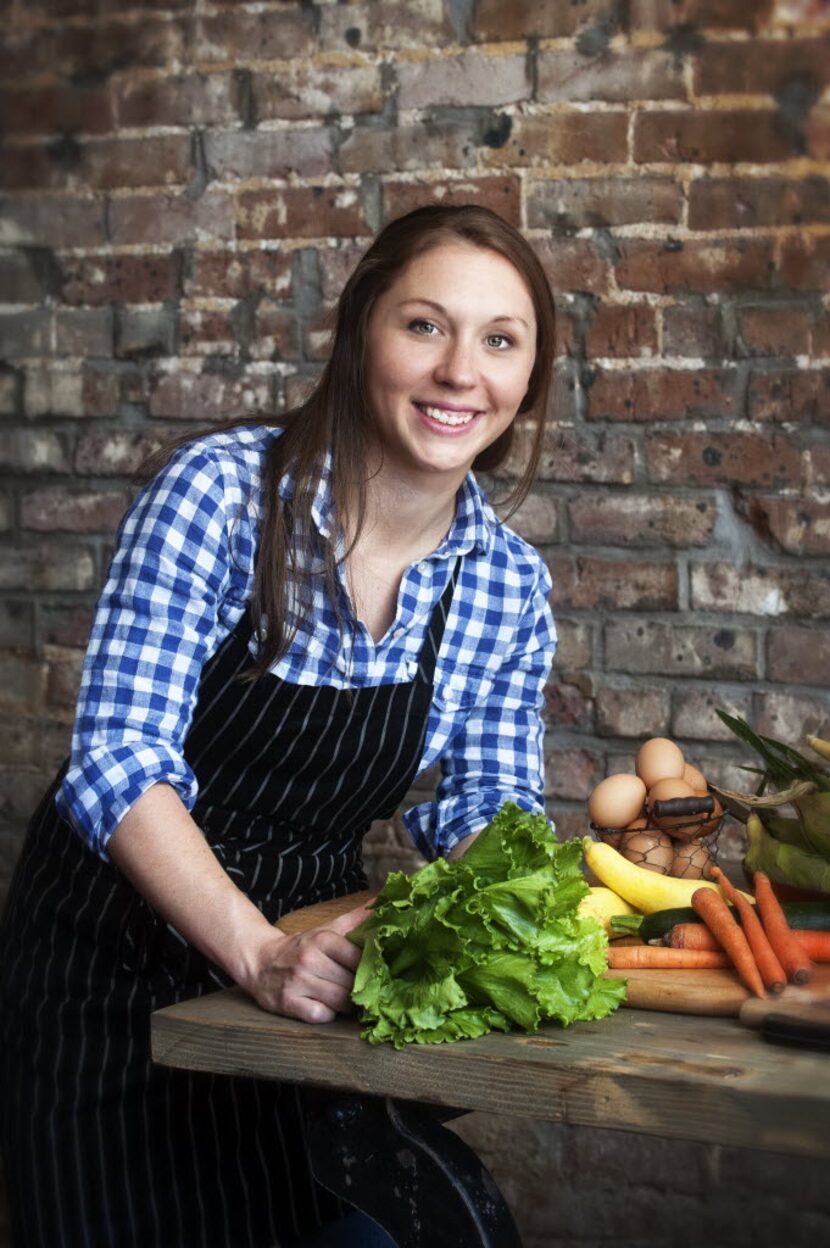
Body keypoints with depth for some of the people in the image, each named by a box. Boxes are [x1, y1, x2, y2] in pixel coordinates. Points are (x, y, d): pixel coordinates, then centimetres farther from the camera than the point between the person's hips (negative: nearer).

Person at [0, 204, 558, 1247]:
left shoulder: (509, 587, -6)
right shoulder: (222, 489, -20)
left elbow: (483, 810, 2)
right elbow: (118, 759, -25)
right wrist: (260, 951, -37)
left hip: (311, 955, 4)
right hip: (117, 954, -3)